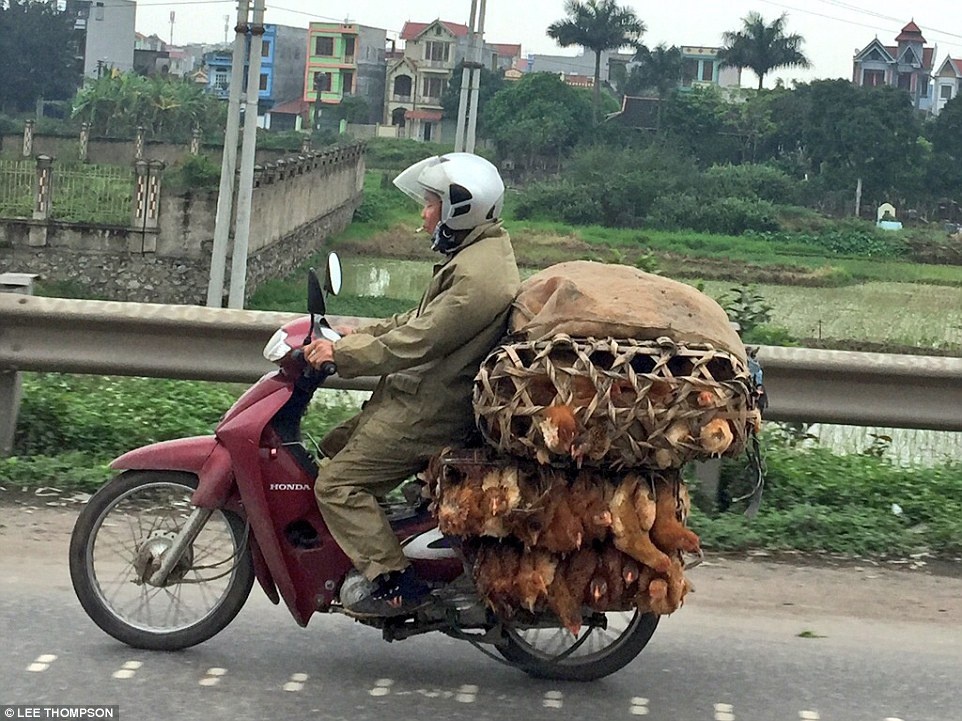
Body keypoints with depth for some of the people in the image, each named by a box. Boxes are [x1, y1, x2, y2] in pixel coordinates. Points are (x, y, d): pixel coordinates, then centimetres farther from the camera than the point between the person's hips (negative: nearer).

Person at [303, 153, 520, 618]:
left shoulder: (477, 276, -24)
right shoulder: (482, 251, 11)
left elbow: (416, 342, -25)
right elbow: (422, 320, 18)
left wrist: (341, 354, -16)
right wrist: (352, 337, 12)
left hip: (428, 409, -11)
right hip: (420, 394, 11)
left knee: (337, 485, -11)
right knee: (333, 451, 19)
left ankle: (396, 584, -10)